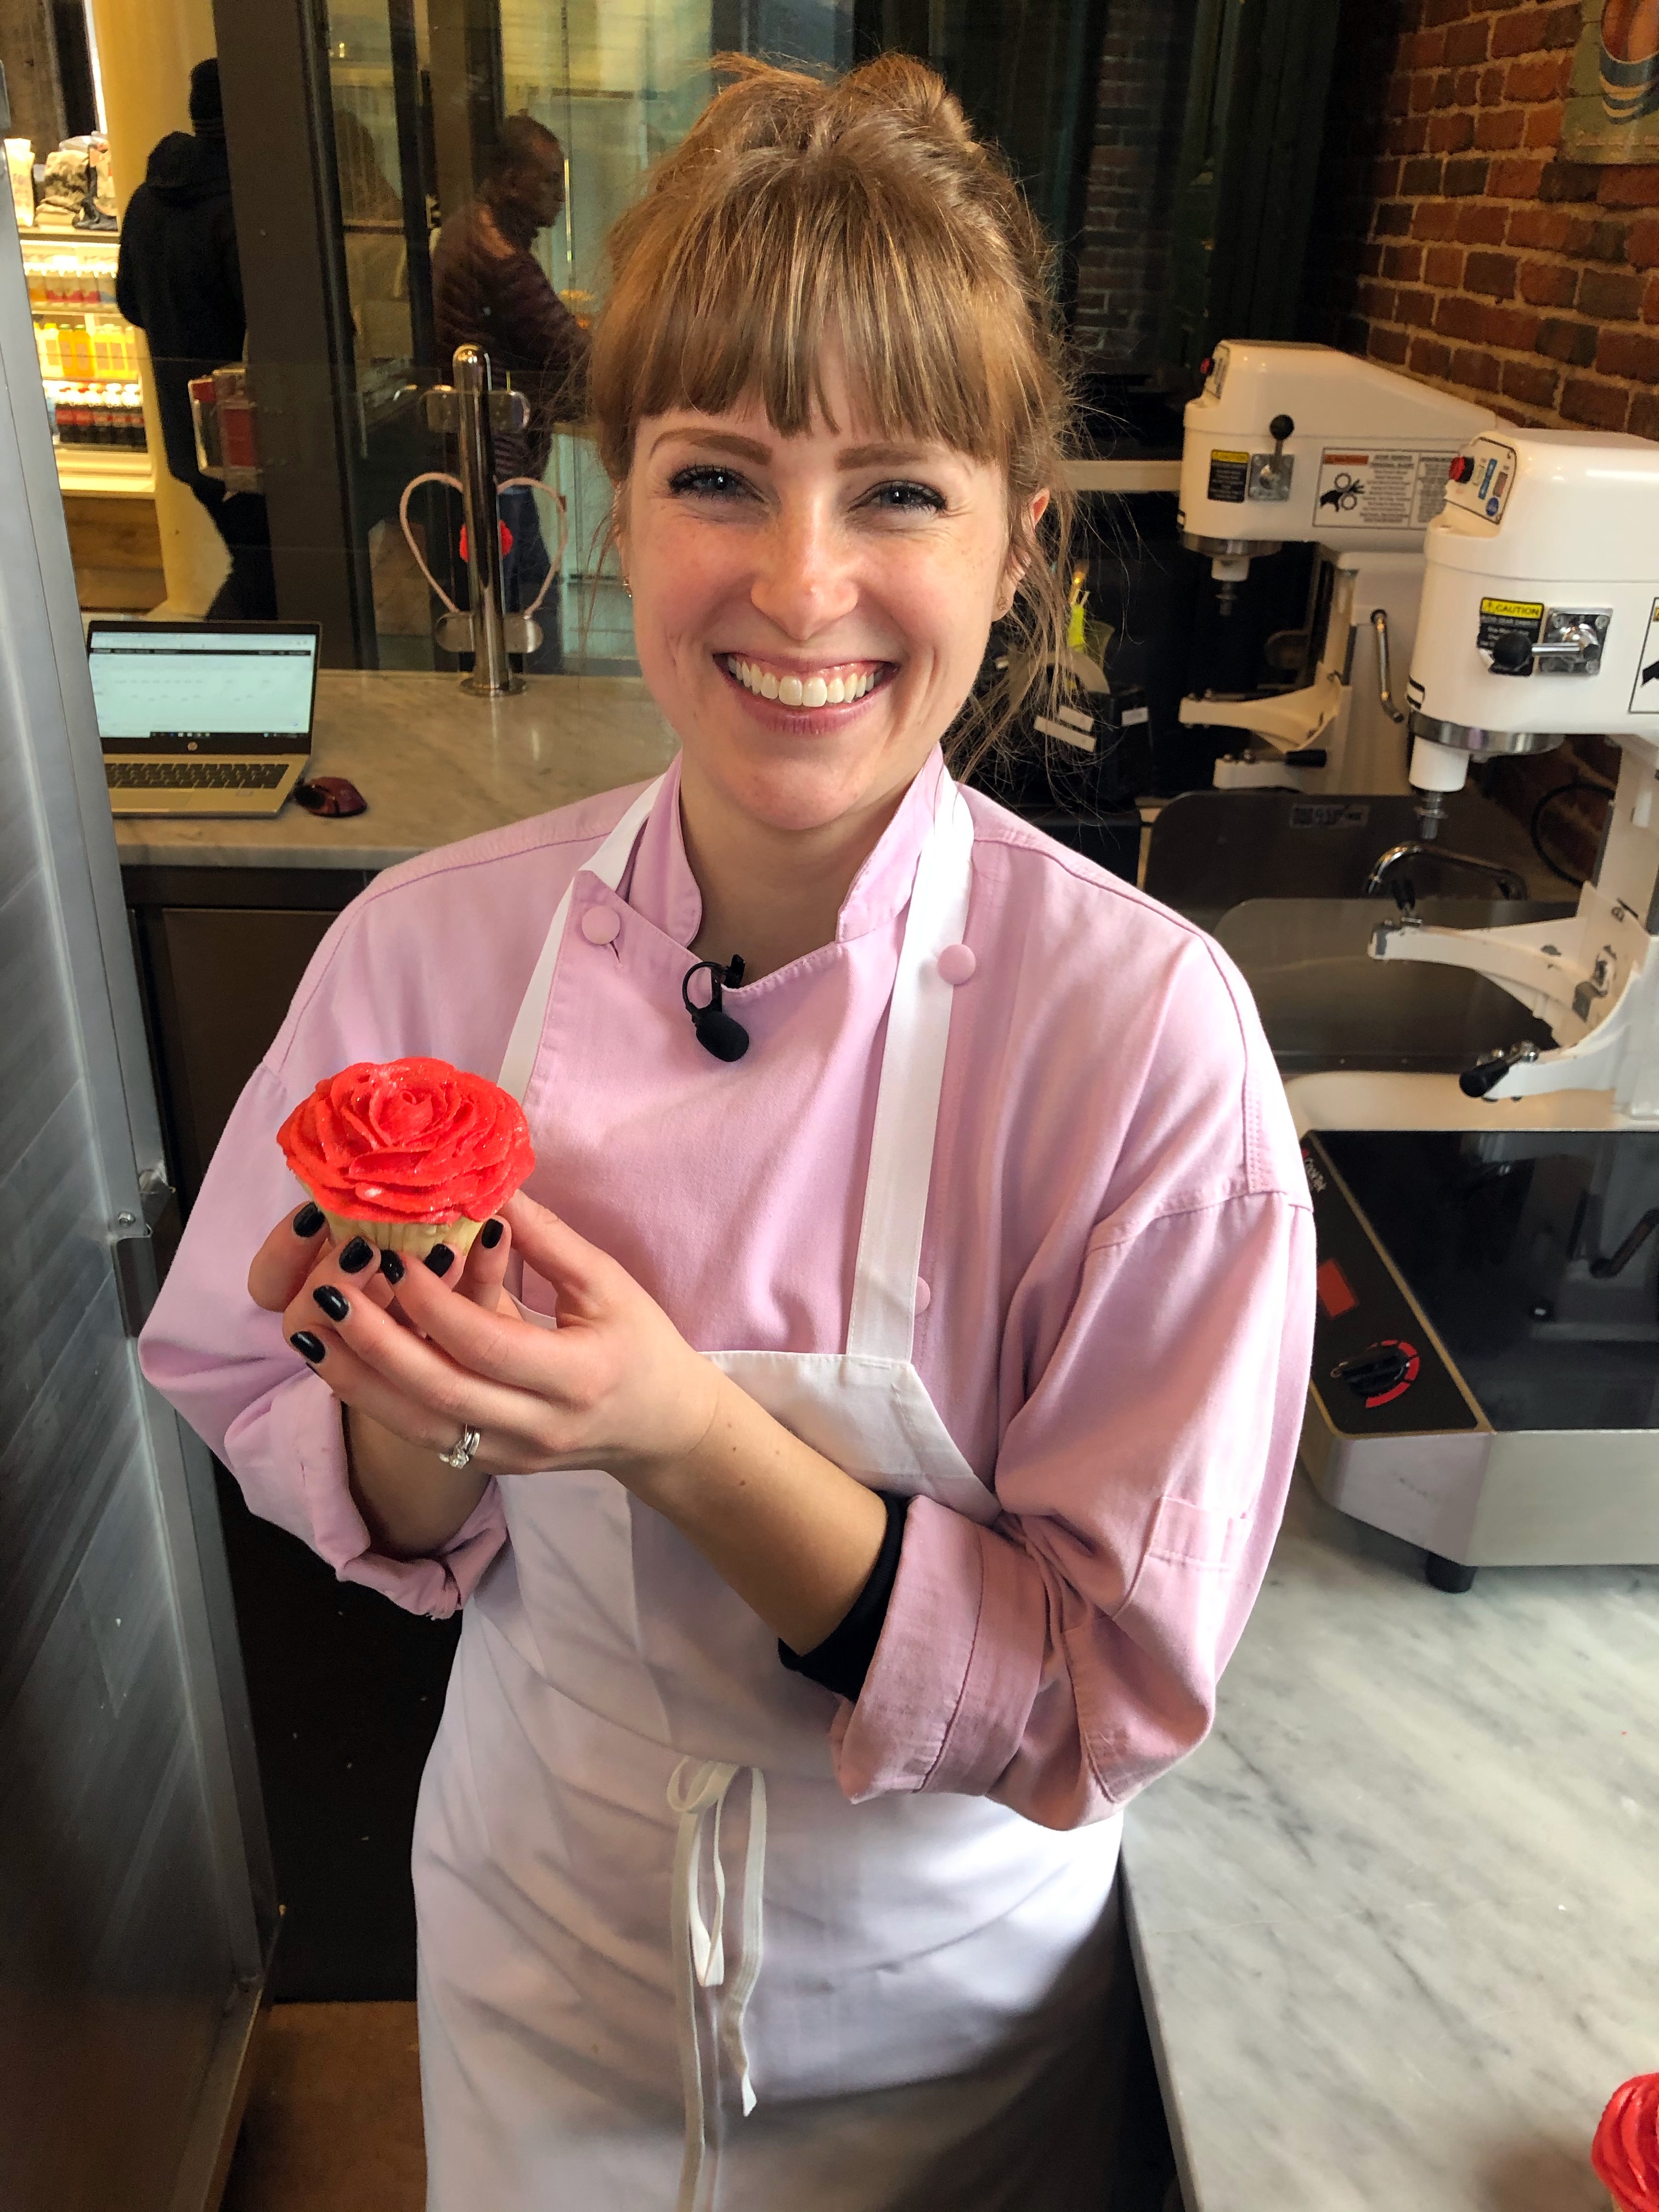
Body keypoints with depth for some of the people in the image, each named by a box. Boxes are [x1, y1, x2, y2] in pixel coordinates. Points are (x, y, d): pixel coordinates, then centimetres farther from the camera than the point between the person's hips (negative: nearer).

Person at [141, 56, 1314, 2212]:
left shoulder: (1142, 1027, -27)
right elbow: (349, 1487, -6)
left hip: (953, 1997, -1)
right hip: (546, 1942, 2)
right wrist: (413, 1425, -29)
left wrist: (689, 1440, -34)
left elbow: (1111, 1696, -21)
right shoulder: (431, 943, -19)